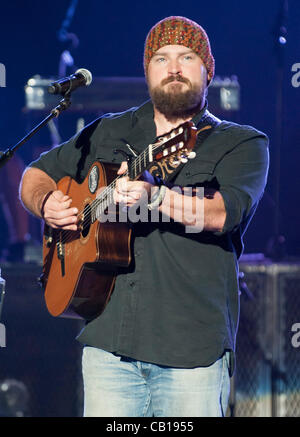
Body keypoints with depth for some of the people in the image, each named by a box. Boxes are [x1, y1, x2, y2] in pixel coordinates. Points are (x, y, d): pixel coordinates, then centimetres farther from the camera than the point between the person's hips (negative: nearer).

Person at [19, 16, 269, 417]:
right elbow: (36, 175, 26)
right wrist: (47, 203, 3)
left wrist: (154, 197, -30)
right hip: (108, 339, 3)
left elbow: (225, 212, -14)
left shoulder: (242, 144, 5)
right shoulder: (108, 133, 17)